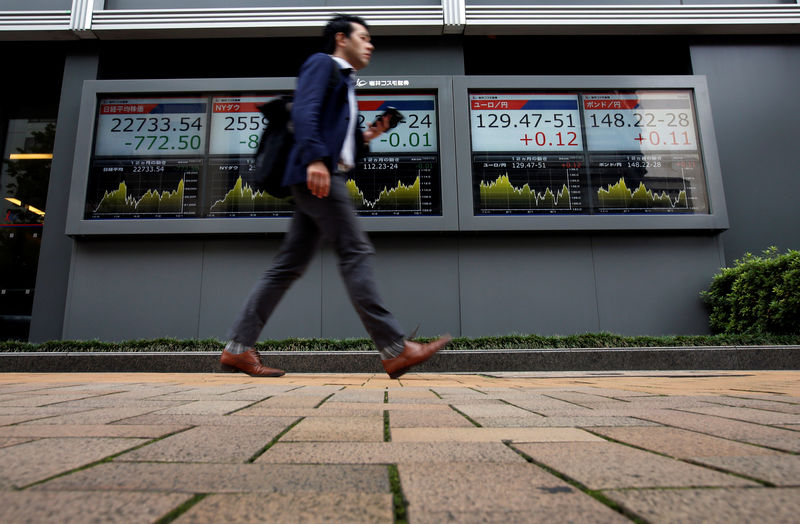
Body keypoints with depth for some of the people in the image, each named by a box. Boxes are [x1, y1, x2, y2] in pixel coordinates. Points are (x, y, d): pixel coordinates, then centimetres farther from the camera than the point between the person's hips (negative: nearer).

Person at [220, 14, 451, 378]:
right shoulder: (321, 63, 7)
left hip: (326, 176, 9)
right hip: (317, 172, -9)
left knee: (289, 266, 4)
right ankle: (395, 350, -11)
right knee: (356, 253, -13)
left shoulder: (346, 84, 32)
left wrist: (366, 138, 13)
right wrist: (315, 158, -25)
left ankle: (238, 348, 7)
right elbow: (304, 111, -12)